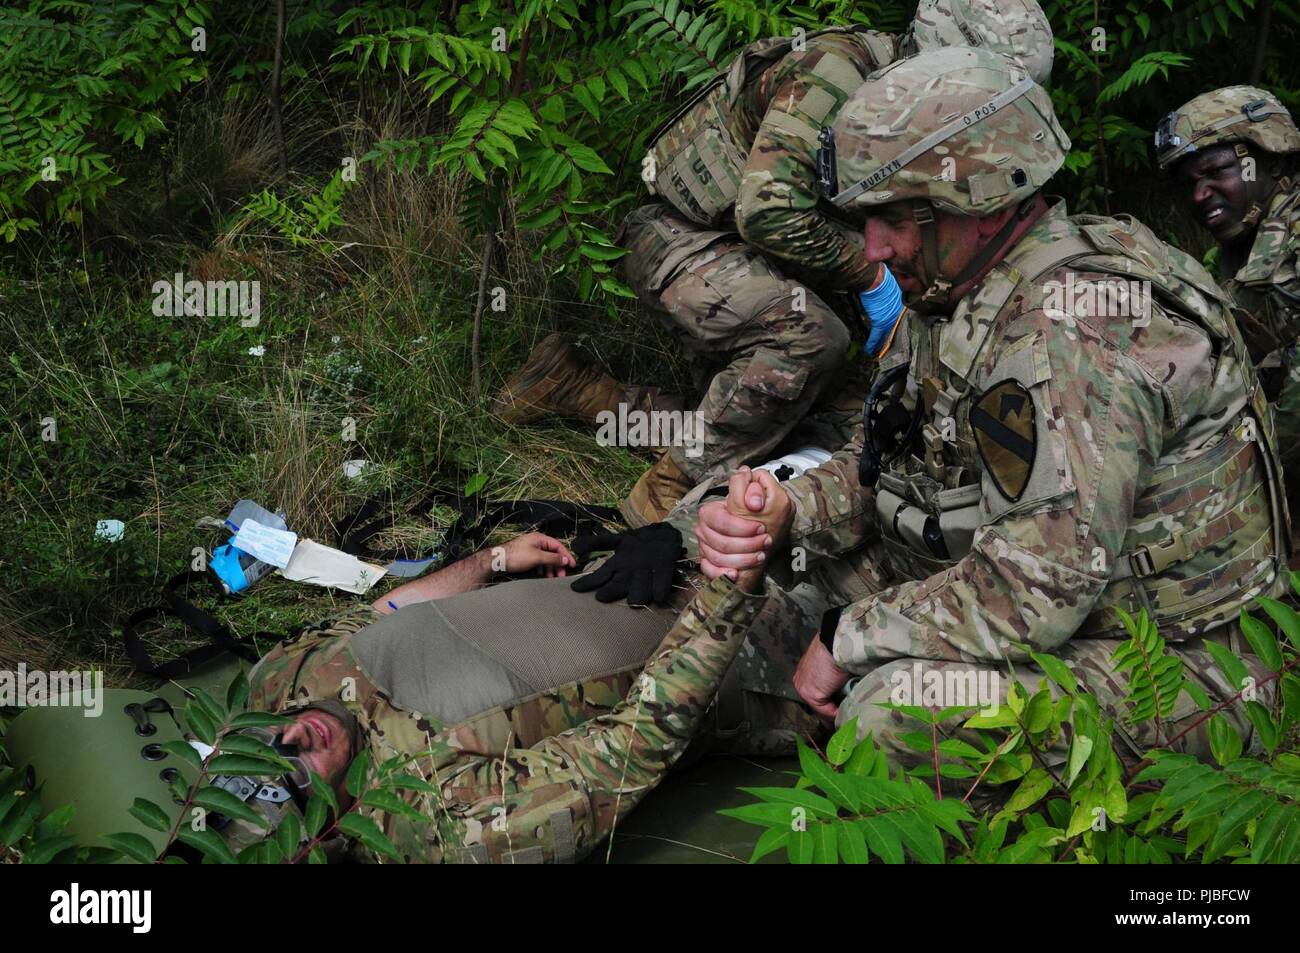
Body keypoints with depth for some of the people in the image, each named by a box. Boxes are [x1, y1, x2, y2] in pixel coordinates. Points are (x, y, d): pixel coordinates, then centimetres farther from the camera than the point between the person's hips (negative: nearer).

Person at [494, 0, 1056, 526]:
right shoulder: (836, 66, -24)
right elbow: (768, 209, -34)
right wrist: (870, 272, -24)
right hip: (678, 240, -9)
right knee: (807, 332, -34)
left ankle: (571, 387, 19)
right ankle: (665, 499, -21)